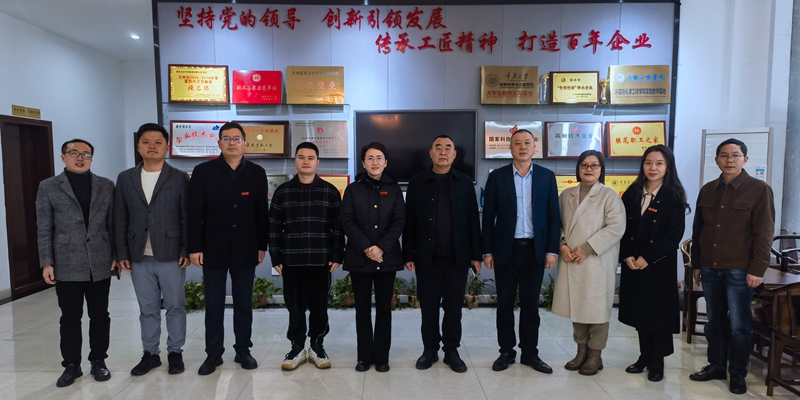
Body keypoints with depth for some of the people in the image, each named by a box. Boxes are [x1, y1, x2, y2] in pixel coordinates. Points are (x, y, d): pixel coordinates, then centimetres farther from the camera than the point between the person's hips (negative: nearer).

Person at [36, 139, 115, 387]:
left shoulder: (106, 186, 6)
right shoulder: (48, 187, 3)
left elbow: (112, 223, 6)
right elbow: (44, 229, 1)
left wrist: (116, 254, 2)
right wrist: (47, 263, -4)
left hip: (100, 264, 1)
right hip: (67, 265, -1)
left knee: (99, 315, 9)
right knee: (70, 318, 8)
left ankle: (98, 361, 24)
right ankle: (71, 365, 23)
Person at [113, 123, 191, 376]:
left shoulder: (180, 179, -1)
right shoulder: (125, 179, 8)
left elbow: (188, 218, -3)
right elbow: (120, 220, 8)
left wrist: (187, 250, -9)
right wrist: (122, 253, 2)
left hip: (171, 255, -2)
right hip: (139, 258, 3)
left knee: (175, 307, 7)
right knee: (147, 309, 13)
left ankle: (175, 352, 22)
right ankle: (150, 353, 26)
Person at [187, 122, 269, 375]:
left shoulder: (257, 173, 3)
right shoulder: (203, 172, -1)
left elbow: (262, 213, 4)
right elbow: (195, 214, -3)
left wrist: (262, 246, 2)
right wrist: (195, 247, -7)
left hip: (245, 250, 1)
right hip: (213, 250, -1)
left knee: (244, 304, 10)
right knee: (214, 305, 8)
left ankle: (243, 350, 23)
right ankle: (213, 354, 21)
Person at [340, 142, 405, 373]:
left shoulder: (394, 189, 8)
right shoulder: (353, 190, 6)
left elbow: (399, 222, -1)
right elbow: (347, 222, -2)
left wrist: (381, 248, -13)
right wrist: (366, 247, -14)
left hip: (387, 257, 0)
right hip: (359, 257, 0)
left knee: (384, 308, 6)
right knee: (363, 308, 6)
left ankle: (382, 356, 16)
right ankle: (365, 356, 16)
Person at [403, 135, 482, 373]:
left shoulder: (465, 182, 4)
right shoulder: (417, 182, 2)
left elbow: (473, 220, 4)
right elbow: (409, 221, 1)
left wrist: (476, 255, 0)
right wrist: (408, 255, -3)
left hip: (457, 256, 1)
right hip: (427, 256, 0)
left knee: (454, 306, 9)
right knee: (428, 306, 9)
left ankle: (452, 351, 22)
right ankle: (430, 350, 23)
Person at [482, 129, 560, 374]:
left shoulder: (547, 177, 4)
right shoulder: (497, 177, 0)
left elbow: (553, 216, 4)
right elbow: (488, 216, 0)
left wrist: (552, 250, -3)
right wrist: (487, 251, -3)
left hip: (535, 249, 1)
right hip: (506, 248, -1)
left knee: (531, 303, 10)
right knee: (505, 303, 7)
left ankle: (530, 353, 22)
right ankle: (506, 351, 21)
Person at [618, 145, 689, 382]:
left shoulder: (673, 197, -5)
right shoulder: (632, 193, 6)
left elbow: (674, 234, -11)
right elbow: (623, 228, 5)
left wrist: (647, 257, -16)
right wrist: (627, 255, -8)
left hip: (660, 265, -4)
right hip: (632, 264, 4)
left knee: (659, 312, 5)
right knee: (639, 311, 12)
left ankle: (657, 362, 19)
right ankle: (645, 356, 26)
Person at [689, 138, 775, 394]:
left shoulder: (759, 190, -4)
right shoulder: (707, 190, 9)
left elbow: (764, 233, -8)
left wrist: (757, 269, -12)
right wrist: (696, 264, 10)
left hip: (739, 270, -4)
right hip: (709, 268, 4)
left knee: (739, 325, 5)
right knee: (714, 321, 13)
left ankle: (738, 374, 19)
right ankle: (716, 366, 26)